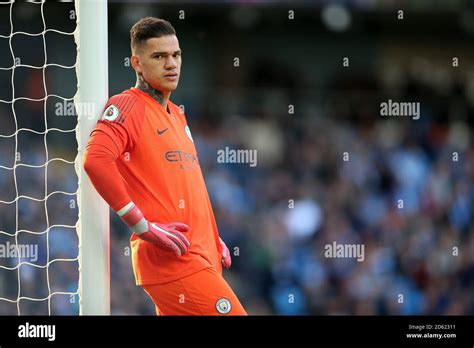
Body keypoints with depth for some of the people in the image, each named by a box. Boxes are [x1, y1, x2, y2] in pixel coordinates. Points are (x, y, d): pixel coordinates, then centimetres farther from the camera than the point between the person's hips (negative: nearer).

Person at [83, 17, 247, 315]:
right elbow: (96, 160, -24)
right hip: (172, 258, -9)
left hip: (202, 256, 9)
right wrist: (144, 226, -22)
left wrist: (214, 240, 20)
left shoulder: (176, 115, 21)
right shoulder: (128, 106, -7)